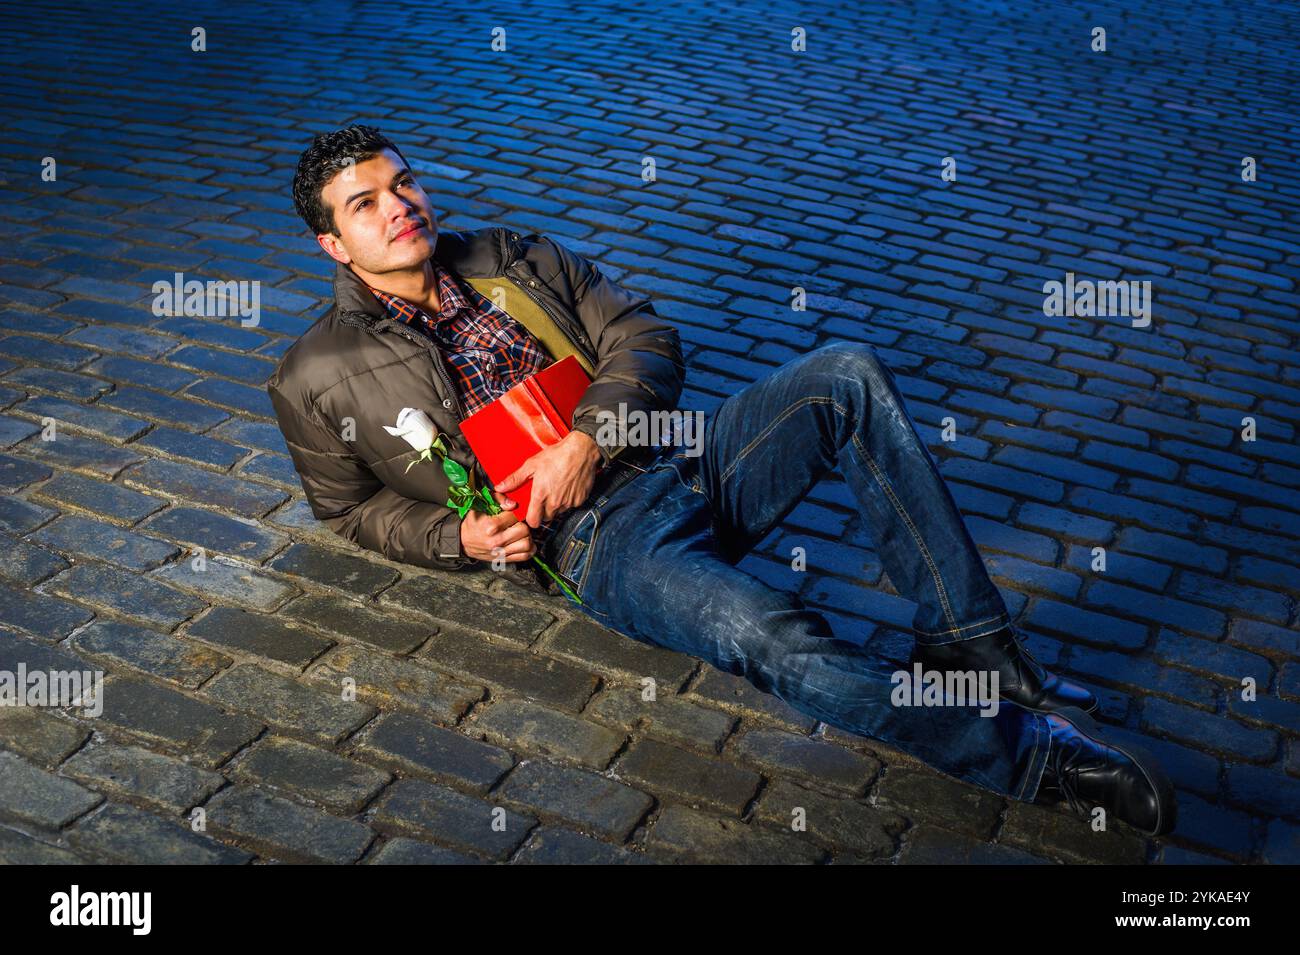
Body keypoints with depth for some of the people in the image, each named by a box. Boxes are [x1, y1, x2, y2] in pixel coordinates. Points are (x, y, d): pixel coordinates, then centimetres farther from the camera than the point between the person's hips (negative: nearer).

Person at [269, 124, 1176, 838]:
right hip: (597, 540, -5)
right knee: (769, 634, -33)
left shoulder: (513, 257, 15)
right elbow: (353, 508, 15)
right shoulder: (321, 379, 6)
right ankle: (1029, 754, -19)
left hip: (679, 461, 5)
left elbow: (645, 336, 10)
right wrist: (458, 537, -5)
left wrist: (587, 437, -9)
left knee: (848, 374, -20)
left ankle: (969, 645, -15)